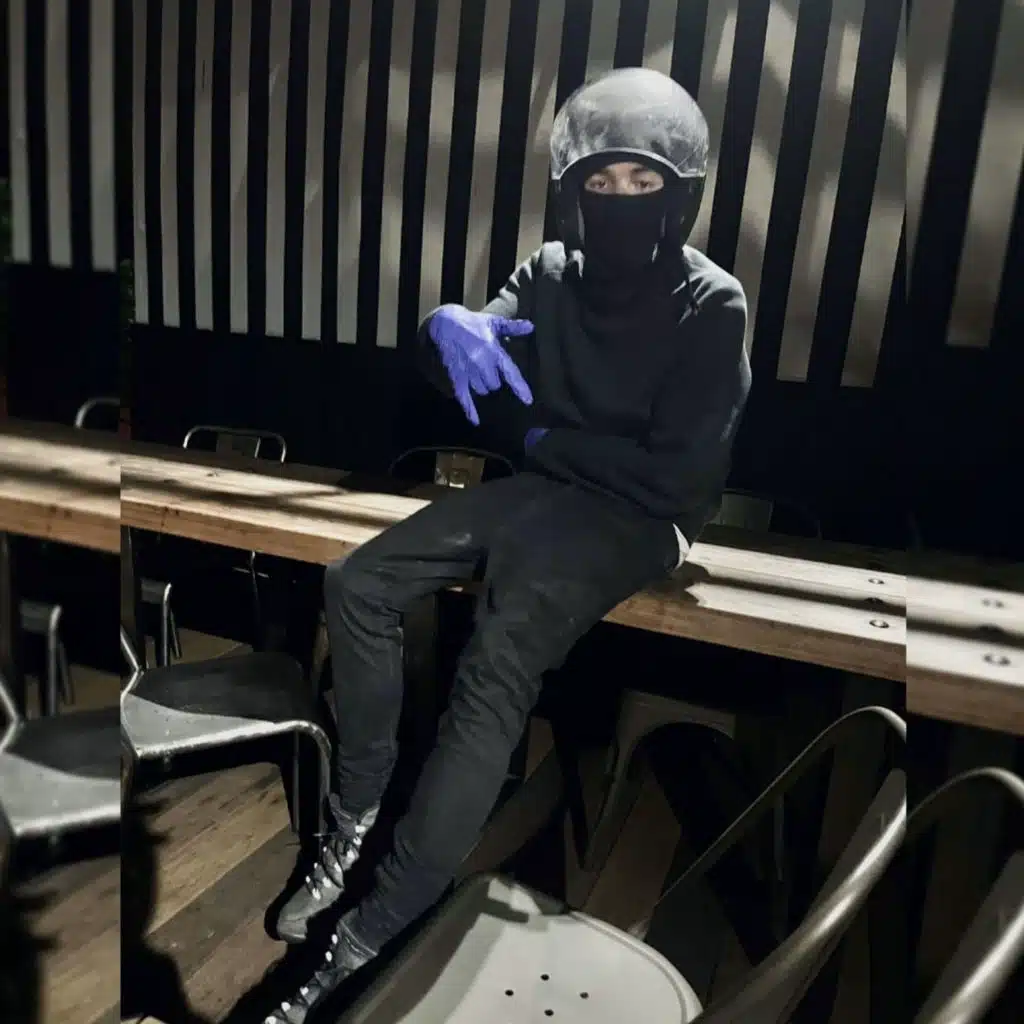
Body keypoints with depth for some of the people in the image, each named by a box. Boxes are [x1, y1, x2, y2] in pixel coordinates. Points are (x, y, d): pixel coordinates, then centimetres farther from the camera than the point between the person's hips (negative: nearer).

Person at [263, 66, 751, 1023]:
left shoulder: (711, 304, -7)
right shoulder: (550, 273, 8)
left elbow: (677, 474, -15)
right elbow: (475, 369, 0)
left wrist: (543, 441, -7)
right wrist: (447, 327, -24)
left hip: (632, 516, -5)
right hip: (536, 486, 6)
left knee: (495, 667, -30)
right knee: (357, 584, -12)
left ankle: (370, 935, -19)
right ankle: (357, 816, 1)